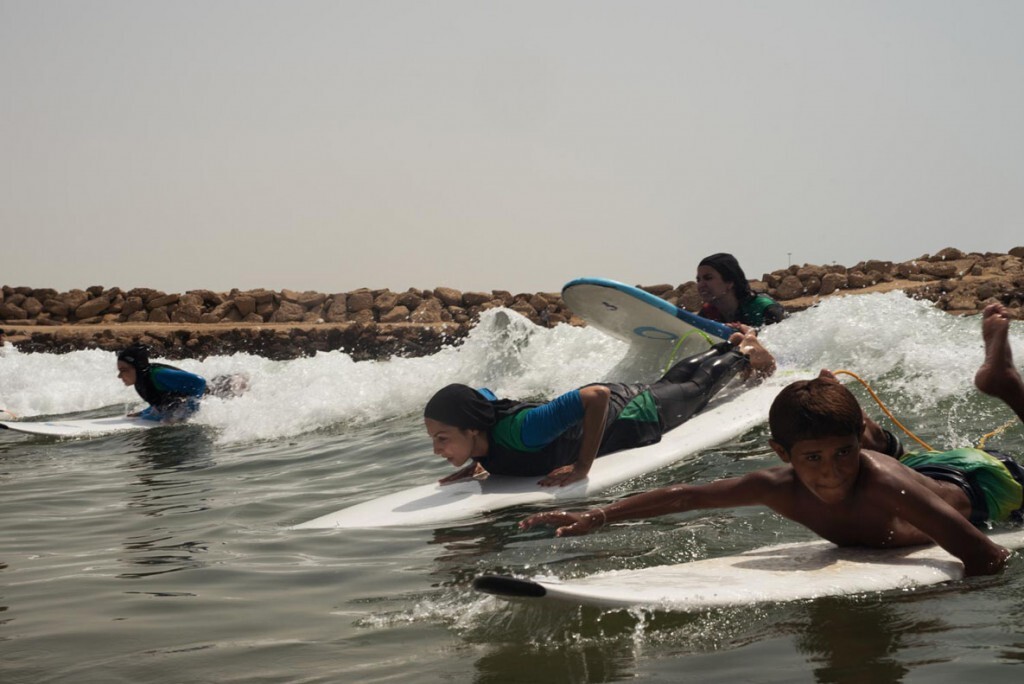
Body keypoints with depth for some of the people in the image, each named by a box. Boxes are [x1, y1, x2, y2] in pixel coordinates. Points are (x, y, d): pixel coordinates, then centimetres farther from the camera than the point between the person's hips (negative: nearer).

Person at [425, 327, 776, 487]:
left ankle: (744, 352, 51)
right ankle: (730, 346, 58)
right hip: (593, 402, 6)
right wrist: (474, 462, -7)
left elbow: (597, 396, -48)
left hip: (627, 414, -6)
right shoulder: (479, 401, -27)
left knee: (696, 389, 25)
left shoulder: (519, 433, -47)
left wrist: (583, 466, -44)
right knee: (668, 383, 34)